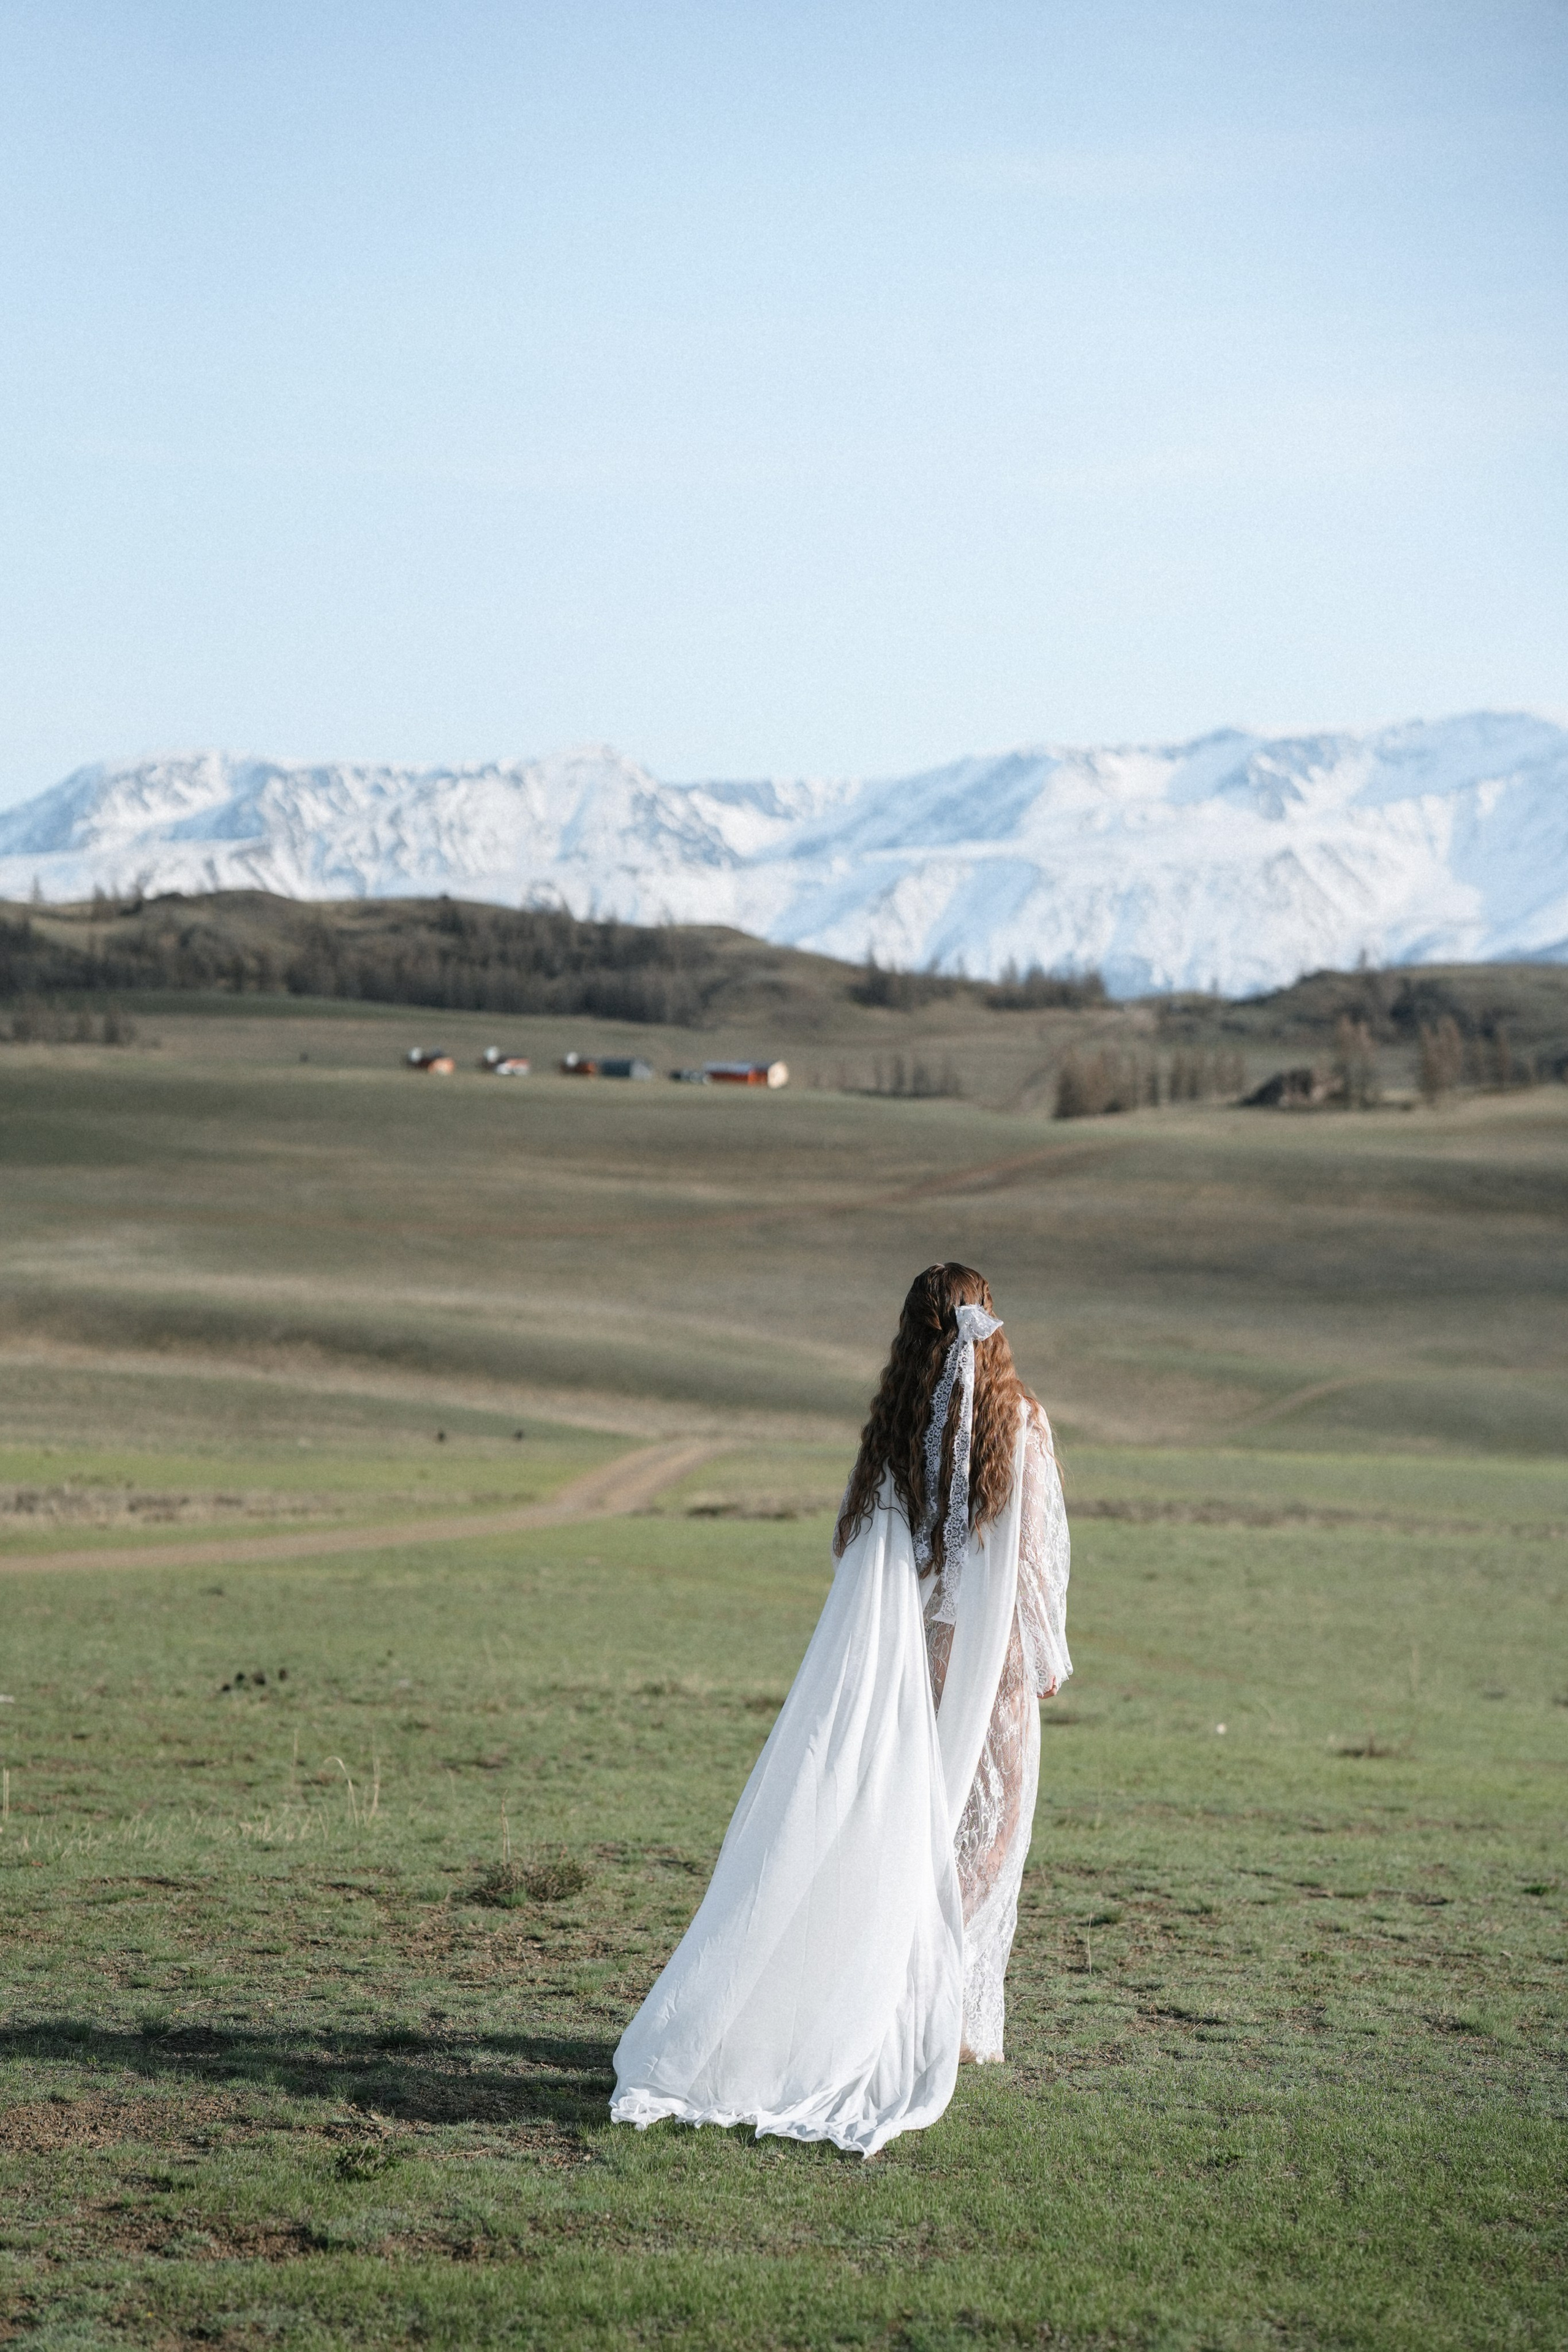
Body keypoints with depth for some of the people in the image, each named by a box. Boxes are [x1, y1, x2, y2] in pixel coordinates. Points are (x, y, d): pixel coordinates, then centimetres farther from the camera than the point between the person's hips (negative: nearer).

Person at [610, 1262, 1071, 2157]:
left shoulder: (893, 1429, -1)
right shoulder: (1021, 1423, -6)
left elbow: (856, 1540, 0)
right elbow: (1038, 1546, -5)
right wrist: (1048, 1656, 5)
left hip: (907, 1654, 2)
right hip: (994, 1659, -2)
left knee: (898, 1832, 8)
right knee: (981, 1832, 6)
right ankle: (953, 2023, 2)